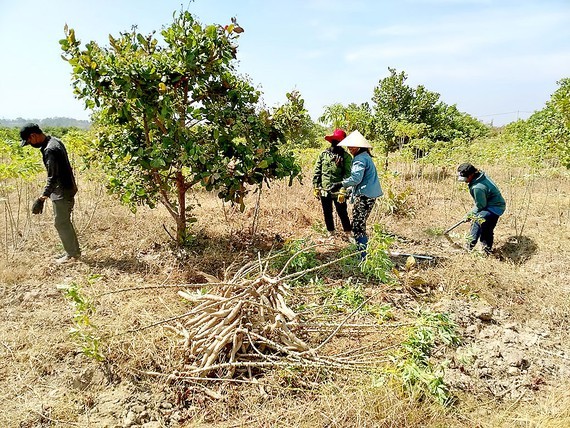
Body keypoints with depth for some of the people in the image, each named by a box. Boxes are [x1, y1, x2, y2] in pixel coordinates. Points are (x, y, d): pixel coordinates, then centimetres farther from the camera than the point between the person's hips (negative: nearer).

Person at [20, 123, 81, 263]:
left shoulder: (50, 150, -23)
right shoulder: (54, 141, 7)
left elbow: (53, 177, -27)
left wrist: (41, 199, -30)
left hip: (62, 192, -10)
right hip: (67, 188, 10)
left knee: (61, 223, 2)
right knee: (65, 222, 17)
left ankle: (72, 254, 14)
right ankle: (74, 251, 27)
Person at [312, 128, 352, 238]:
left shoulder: (345, 156, -6)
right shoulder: (323, 154, 4)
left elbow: (347, 175, -11)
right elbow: (317, 172, 7)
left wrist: (343, 191, -18)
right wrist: (316, 187, 2)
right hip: (324, 191, 4)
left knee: (343, 213, 3)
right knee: (327, 214, 15)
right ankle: (331, 233, 31)